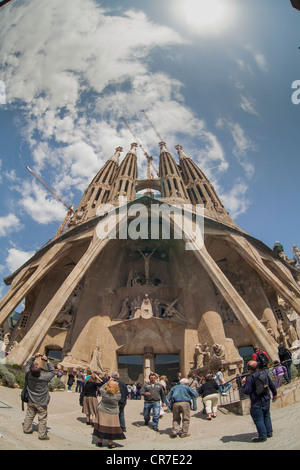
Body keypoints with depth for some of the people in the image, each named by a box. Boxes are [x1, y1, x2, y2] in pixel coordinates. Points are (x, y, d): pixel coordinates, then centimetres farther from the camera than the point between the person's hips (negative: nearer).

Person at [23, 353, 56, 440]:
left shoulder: (29, 375, -16)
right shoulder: (44, 377, -25)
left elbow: (27, 364, 2)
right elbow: (53, 372, -8)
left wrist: (34, 357, -3)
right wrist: (47, 362, -12)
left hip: (31, 401, 4)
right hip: (41, 403, -4)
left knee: (29, 415, 22)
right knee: (42, 419, 7)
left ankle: (26, 429, 36)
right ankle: (42, 435, 12)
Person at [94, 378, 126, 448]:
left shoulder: (104, 393, -18)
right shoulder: (118, 395, -19)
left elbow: (101, 388, 3)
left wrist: (108, 382, 4)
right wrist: (116, 384, 0)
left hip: (102, 412, 1)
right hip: (113, 414, -1)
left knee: (101, 427, 13)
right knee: (111, 428, 12)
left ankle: (100, 442, 27)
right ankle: (110, 443, 23)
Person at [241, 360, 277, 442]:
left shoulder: (250, 377, -18)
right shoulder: (264, 373, 1)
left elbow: (247, 391, -18)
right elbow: (272, 385, 11)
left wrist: (243, 384, -2)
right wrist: (274, 394, 26)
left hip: (257, 402, -7)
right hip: (266, 399, 7)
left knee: (258, 419, 4)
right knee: (266, 416, 22)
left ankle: (262, 436, 10)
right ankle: (269, 433, 30)